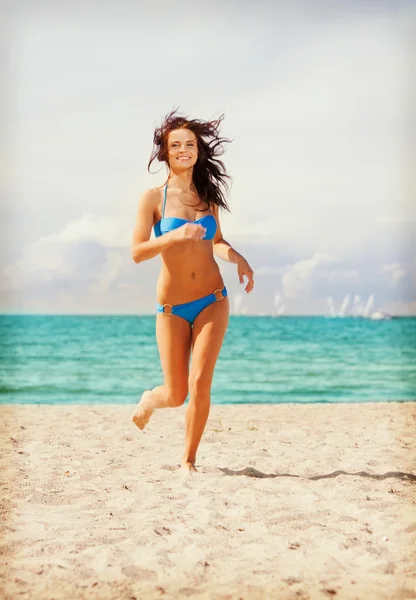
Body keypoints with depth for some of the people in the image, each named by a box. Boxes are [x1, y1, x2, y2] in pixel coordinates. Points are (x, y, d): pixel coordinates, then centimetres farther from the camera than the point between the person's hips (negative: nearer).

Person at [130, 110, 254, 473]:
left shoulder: (207, 195, 6)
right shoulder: (153, 198, -5)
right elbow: (137, 252, -12)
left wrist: (236, 257, 1)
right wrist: (175, 236, -27)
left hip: (212, 302, 2)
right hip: (172, 308, -2)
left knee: (200, 384, -9)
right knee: (176, 395, 3)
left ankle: (189, 460, 10)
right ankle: (150, 399, 41)